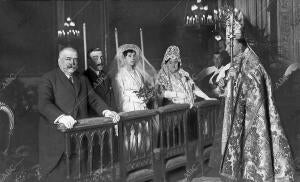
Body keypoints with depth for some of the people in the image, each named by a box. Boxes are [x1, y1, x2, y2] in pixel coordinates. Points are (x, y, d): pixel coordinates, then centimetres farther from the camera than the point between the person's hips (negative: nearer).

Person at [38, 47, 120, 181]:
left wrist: (106, 111, -6)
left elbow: (93, 99, 15)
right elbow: (44, 104, -15)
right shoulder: (48, 79, -1)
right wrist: (60, 117, -33)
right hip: (57, 137, -5)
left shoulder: (82, 80, 20)